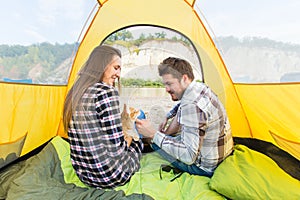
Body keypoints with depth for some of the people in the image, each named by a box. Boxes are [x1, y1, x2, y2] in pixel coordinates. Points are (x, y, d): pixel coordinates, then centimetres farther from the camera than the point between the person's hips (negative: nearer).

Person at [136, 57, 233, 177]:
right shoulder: (201, 87, -2)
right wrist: (167, 118, 14)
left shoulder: (192, 105, -33)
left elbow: (188, 156, -33)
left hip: (206, 167, -9)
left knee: (153, 140, -7)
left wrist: (153, 135, -31)